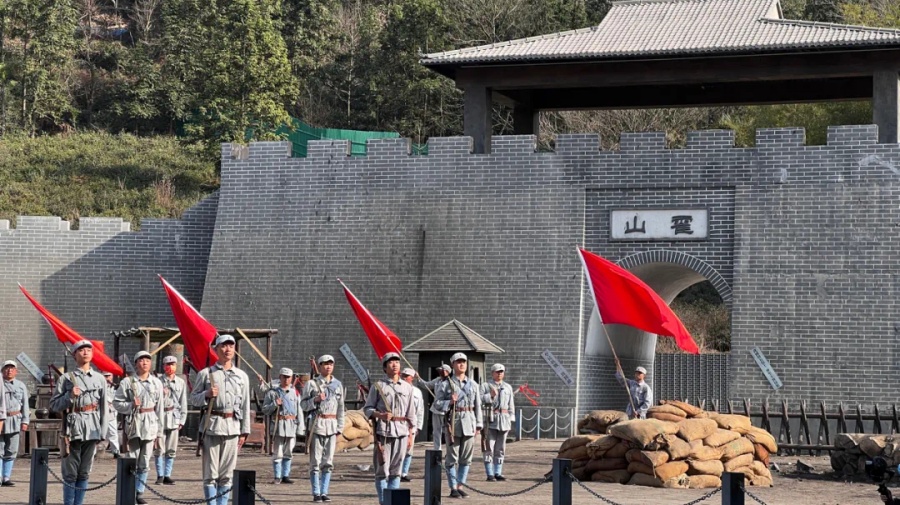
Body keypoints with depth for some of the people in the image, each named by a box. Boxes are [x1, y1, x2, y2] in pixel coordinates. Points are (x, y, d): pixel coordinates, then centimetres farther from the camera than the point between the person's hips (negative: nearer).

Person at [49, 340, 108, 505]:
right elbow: (54, 405, 2)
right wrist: (70, 396, -13)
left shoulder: (99, 379, 10)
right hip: (73, 428, -3)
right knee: (70, 473, -1)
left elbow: (104, 407, 10)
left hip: (92, 429, 3)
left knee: (84, 473, 7)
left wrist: (103, 431, 3)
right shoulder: (66, 378, 2)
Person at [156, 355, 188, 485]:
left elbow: (183, 403, 11)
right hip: (160, 416, -3)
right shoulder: (158, 381, 2)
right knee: (160, 448, -3)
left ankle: (167, 475, 9)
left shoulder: (181, 382, 10)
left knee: (171, 450, 4)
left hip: (174, 417, 3)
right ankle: (160, 475, 3)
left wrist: (182, 420, 7)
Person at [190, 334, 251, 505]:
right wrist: (207, 395, -13)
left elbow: (245, 405, 12)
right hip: (211, 425, -2)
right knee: (210, 473, -2)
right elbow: (193, 399, 7)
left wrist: (244, 431, 7)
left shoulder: (242, 376, 12)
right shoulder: (205, 373, 4)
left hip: (232, 426, 2)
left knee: (227, 474, 5)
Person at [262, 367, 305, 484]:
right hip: (278, 425, -3)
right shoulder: (273, 392, 5)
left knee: (288, 453, 8)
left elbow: (299, 410, 11)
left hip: (292, 424, 3)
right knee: (277, 452, -4)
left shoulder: (295, 392, 12)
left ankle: (285, 476, 14)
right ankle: (277, 477, 2)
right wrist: (275, 404, -13)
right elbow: (265, 410, 4)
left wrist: (300, 427, 5)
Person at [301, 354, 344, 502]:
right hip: (316, 425, -3)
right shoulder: (312, 384, 2)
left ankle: (324, 492, 8)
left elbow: (340, 408, 14)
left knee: (328, 461, 4)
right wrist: (315, 399, -15)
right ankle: (316, 493, 1)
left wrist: (339, 429, 9)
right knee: (315, 461, -3)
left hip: (332, 425, 3)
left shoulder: (337, 385, 12)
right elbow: (303, 405, 2)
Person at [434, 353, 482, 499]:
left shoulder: (473, 385, 12)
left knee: (466, 458, 5)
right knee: (452, 458, -2)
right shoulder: (446, 385, 3)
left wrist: (478, 425, 7)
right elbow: (437, 403, 3)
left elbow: (478, 406, 12)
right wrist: (450, 402, -15)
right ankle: (453, 488, 3)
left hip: (469, 423, 3)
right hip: (453, 422, -3)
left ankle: (460, 486, 12)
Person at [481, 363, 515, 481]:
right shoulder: (485, 386, 4)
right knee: (489, 447, -6)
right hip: (490, 419, -4)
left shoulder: (508, 387, 16)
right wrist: (490, 395, -18)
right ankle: (490, 474, -5)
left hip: (504, 420, 4)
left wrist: (511, 420, 10)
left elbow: (511, 405, 16)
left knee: (500, 449, 6)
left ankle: (498, 473, 10)